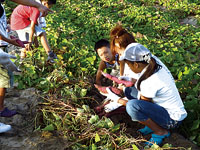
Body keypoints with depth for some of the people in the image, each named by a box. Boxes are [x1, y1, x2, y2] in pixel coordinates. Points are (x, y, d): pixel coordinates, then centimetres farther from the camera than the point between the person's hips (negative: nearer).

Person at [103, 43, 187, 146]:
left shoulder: (149, 82, -29)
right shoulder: (155, 66, -4)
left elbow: (142, 106, -13)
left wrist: (117, 99, -7)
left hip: (172, 120, -9)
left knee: (131, 106, -31)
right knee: (129, 91, 7)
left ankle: (161, 132, -8)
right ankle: (153, 125, 9)